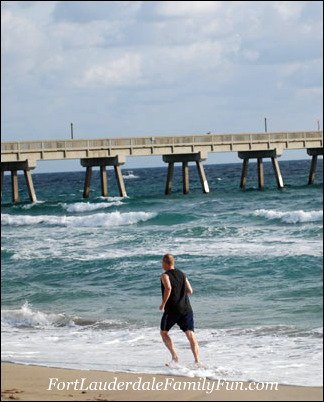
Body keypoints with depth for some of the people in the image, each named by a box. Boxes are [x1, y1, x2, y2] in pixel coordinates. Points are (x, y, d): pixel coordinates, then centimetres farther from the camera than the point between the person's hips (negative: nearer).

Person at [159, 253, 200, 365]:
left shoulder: (165, 275, -4)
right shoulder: (182, 274, 15)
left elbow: (168, 288, -23)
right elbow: (190, 291, 15)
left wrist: (163, 304, -13)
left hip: (172, 310, -4)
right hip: (186, 309, 4)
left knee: (164, 332, 16)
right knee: (191, 335, -2)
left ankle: (174, 356, 0)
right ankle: (197, 361, -17)